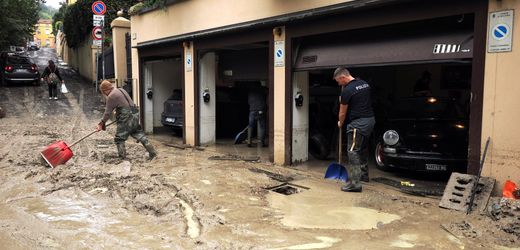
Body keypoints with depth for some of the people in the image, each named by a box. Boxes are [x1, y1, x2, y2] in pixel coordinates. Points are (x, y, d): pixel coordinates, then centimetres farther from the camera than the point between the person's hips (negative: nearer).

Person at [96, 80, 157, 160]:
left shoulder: (111, 96, -9)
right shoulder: (121, 90, 16)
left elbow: (107, 112, -5)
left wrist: (101, 124, 5)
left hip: (127, 118, -8)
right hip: (135, 115, 9)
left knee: (119, 139, 4)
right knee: (139, 134, 15)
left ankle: (122, 158, 6)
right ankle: (152, 152, 13)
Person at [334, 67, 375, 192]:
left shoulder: (347, 90, -14)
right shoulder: (364, 83, 12)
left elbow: (342, 113, -4)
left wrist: (340, 124, 15)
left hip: (358, 123, -9)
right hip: (370, 120, 9)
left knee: (353, 152, -7)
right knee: (362, 149, 23)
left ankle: (355, 183, -9)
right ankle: (364, 174, 37)